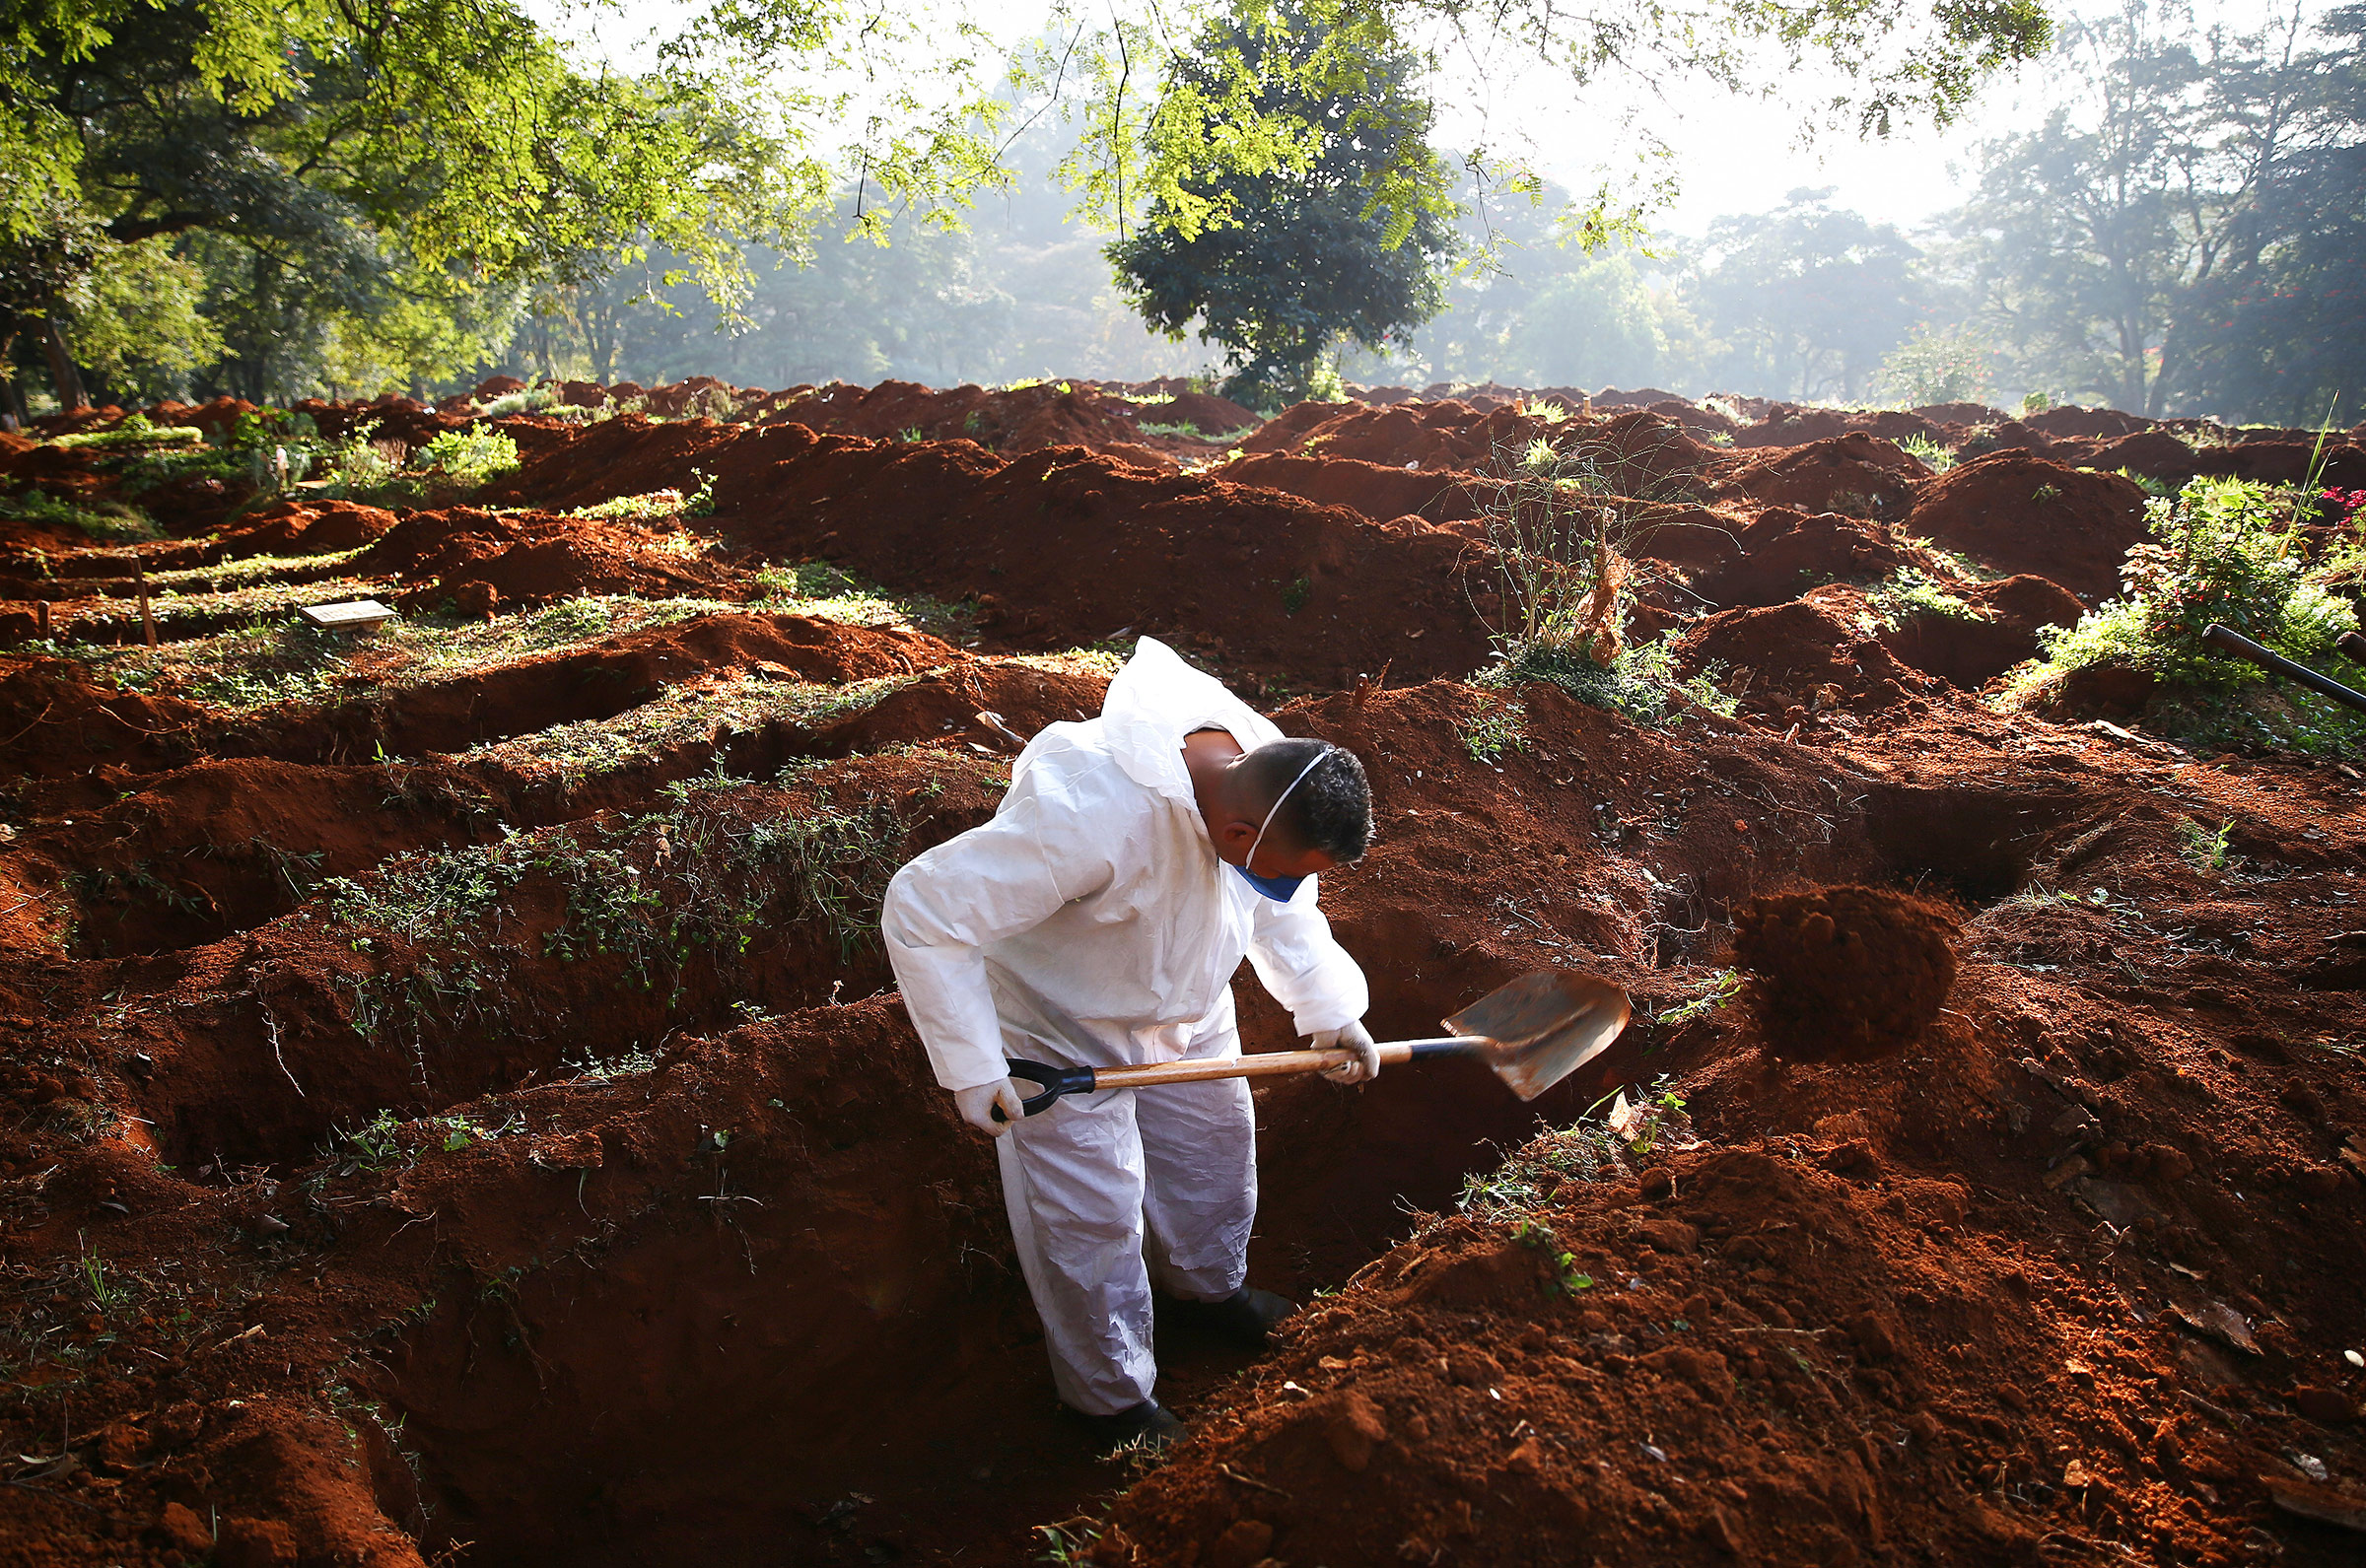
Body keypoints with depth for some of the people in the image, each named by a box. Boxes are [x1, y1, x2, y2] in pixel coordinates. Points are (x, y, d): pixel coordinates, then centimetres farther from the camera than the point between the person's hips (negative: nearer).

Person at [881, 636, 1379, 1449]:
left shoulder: (1269, 780, -20)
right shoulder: (1094, 815, -45)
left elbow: (1283, 914, 4)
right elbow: (921, 910, -38)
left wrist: (1333, 1013, -2)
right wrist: (971, 1067, -32)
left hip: (1185, 1010, 7)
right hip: (1065, 1028, -7)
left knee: (1216, 1139, 23)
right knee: (1091, 1215, 5)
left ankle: (1209, 1285, 54)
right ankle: (1111, 1396, 31)